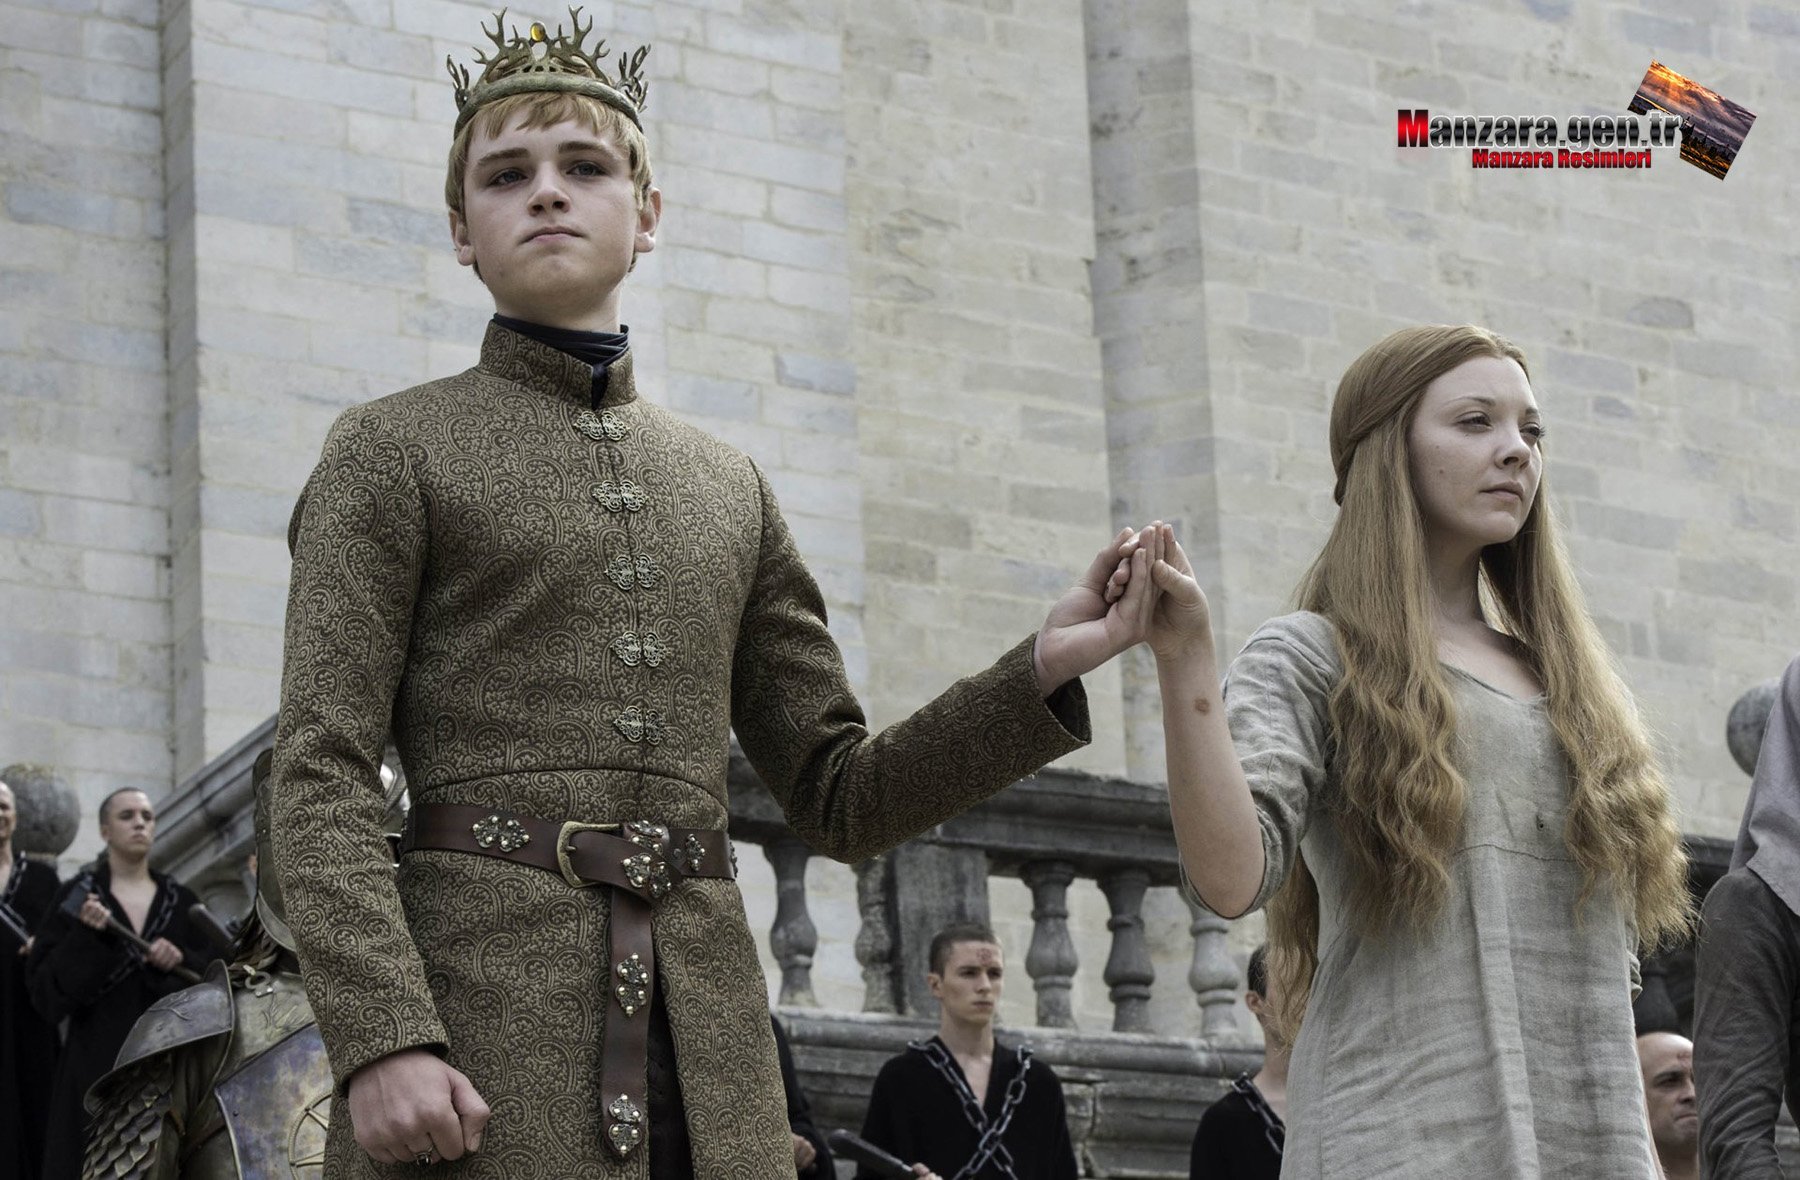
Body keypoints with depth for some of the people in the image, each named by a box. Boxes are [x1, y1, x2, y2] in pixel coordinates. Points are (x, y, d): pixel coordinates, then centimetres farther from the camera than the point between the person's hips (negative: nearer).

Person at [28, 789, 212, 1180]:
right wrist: (86, 937, -17)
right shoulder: (77, 897, 3)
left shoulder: (181, 901, 12)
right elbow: (45, 990, -3)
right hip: (96, 1066, -2)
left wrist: (181, 958, -9)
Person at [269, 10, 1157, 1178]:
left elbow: (839, 797, 18)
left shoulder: (731, 489, 19)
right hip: (478, 1019, -4)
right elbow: (321, 775, -3)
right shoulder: (392, 451, 6)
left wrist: (1044, 670, 3)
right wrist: (382, 1040, -16)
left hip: (707, 1046, 4)